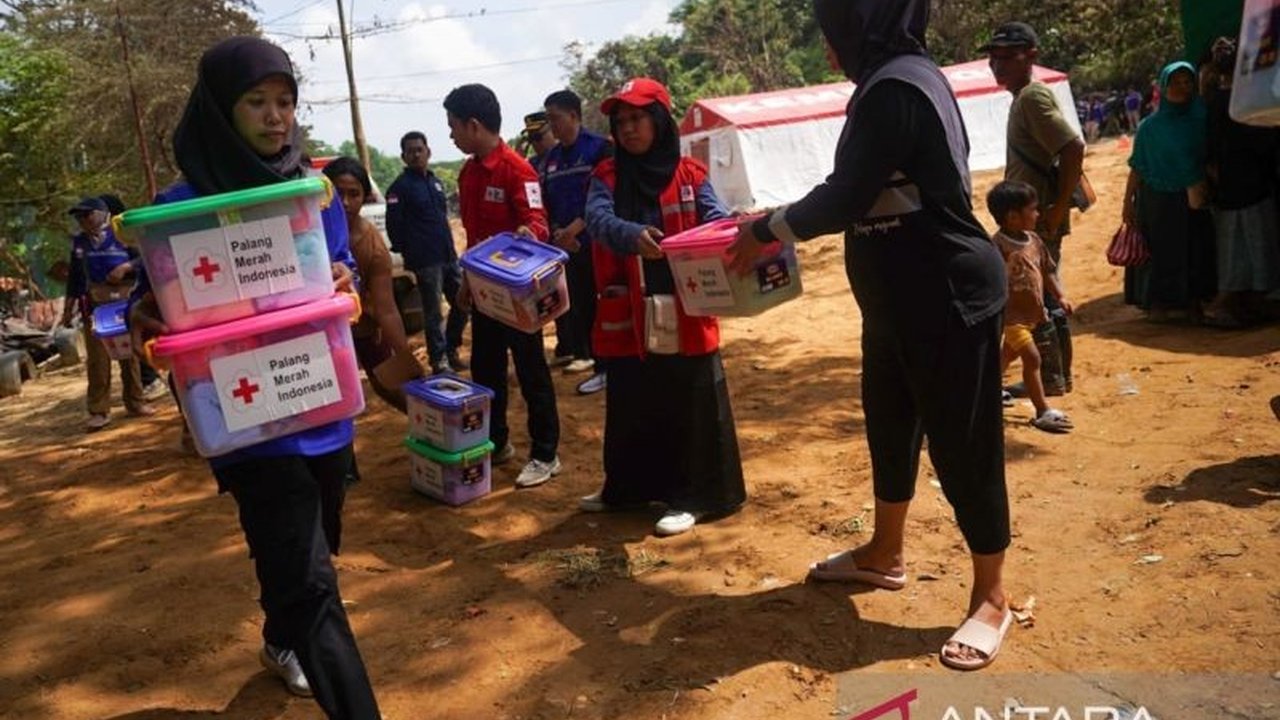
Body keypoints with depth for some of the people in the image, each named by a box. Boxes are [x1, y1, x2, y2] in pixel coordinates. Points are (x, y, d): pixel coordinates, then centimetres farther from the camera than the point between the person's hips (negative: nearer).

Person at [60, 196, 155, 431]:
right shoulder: (79, 242, 9)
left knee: (129, 352, 8)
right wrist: (69, 306, 12)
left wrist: (126, 266, -19)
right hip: (94, 303, 2)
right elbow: (75, 276, 15)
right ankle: (99, 411, 3)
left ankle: (136, 402, 20)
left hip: (124, 299, -2)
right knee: (97, 358, -1)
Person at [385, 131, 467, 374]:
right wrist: (406, 252, -5)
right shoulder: (400, 186, -7)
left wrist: (450, 246, 13)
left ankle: (451, 351, 26)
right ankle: (439, 360, 10)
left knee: (463, 302, 10)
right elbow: (394, 225, -10)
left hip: (449, 256, 7)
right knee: (434, 313, -1)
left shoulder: (435, 181, 15)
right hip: (426, 260, -7)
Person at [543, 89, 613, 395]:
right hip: (568, 247, 6)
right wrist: (557, 232, -3)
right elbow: (547, 202, 15)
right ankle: (600, 366, 17)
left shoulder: (599, 148, -6)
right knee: (582, 308, 8)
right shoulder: (551, 158, 13)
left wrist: (576, 227, -17)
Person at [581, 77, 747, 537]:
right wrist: (633, 235, -35)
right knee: (631, 406, 14)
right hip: (629, 316, 2)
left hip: (687, 312, -2)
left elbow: (717, 220, -6)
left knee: (691, 407, 4)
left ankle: (693, 497, 15)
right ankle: (628, 487, 31)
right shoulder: (607, 177, 5)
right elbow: (598, 219, -13)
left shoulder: (690, 176, 4)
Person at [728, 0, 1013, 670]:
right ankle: (884, 554, 40)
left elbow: (844, 199, -20)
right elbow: (858, 194, 15)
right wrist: (782, 222, 14)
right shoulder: (899, 79, 11)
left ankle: (991, 598, 16)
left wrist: (767, 230, -5)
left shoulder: (894, 87, -21)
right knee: (890, 427, 21)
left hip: (948, 299, -11)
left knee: (961, 446, 0)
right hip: (899, 300, 11)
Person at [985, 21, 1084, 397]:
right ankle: (1058, 375, 26)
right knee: (1045, 298, 16)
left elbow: (1074, 147, -25)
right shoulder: (1023, 98, 14)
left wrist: (1059, 206, -23)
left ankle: (1052, 379, 5)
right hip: (1032, 220, 10)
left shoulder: (1032, 97, -15)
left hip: (1038, 221, -10)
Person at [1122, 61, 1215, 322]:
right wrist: (1128, 202, -4)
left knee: (1194, 251, 7)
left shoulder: (1200, 120, 2)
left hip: (1193, 198, 2)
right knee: (1160, 252, 2)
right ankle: (1158, 304, 11)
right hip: (1157, 200, -2)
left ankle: (1191, 303, 17)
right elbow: (1137, 168, -2)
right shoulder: (1150, 126, -2)